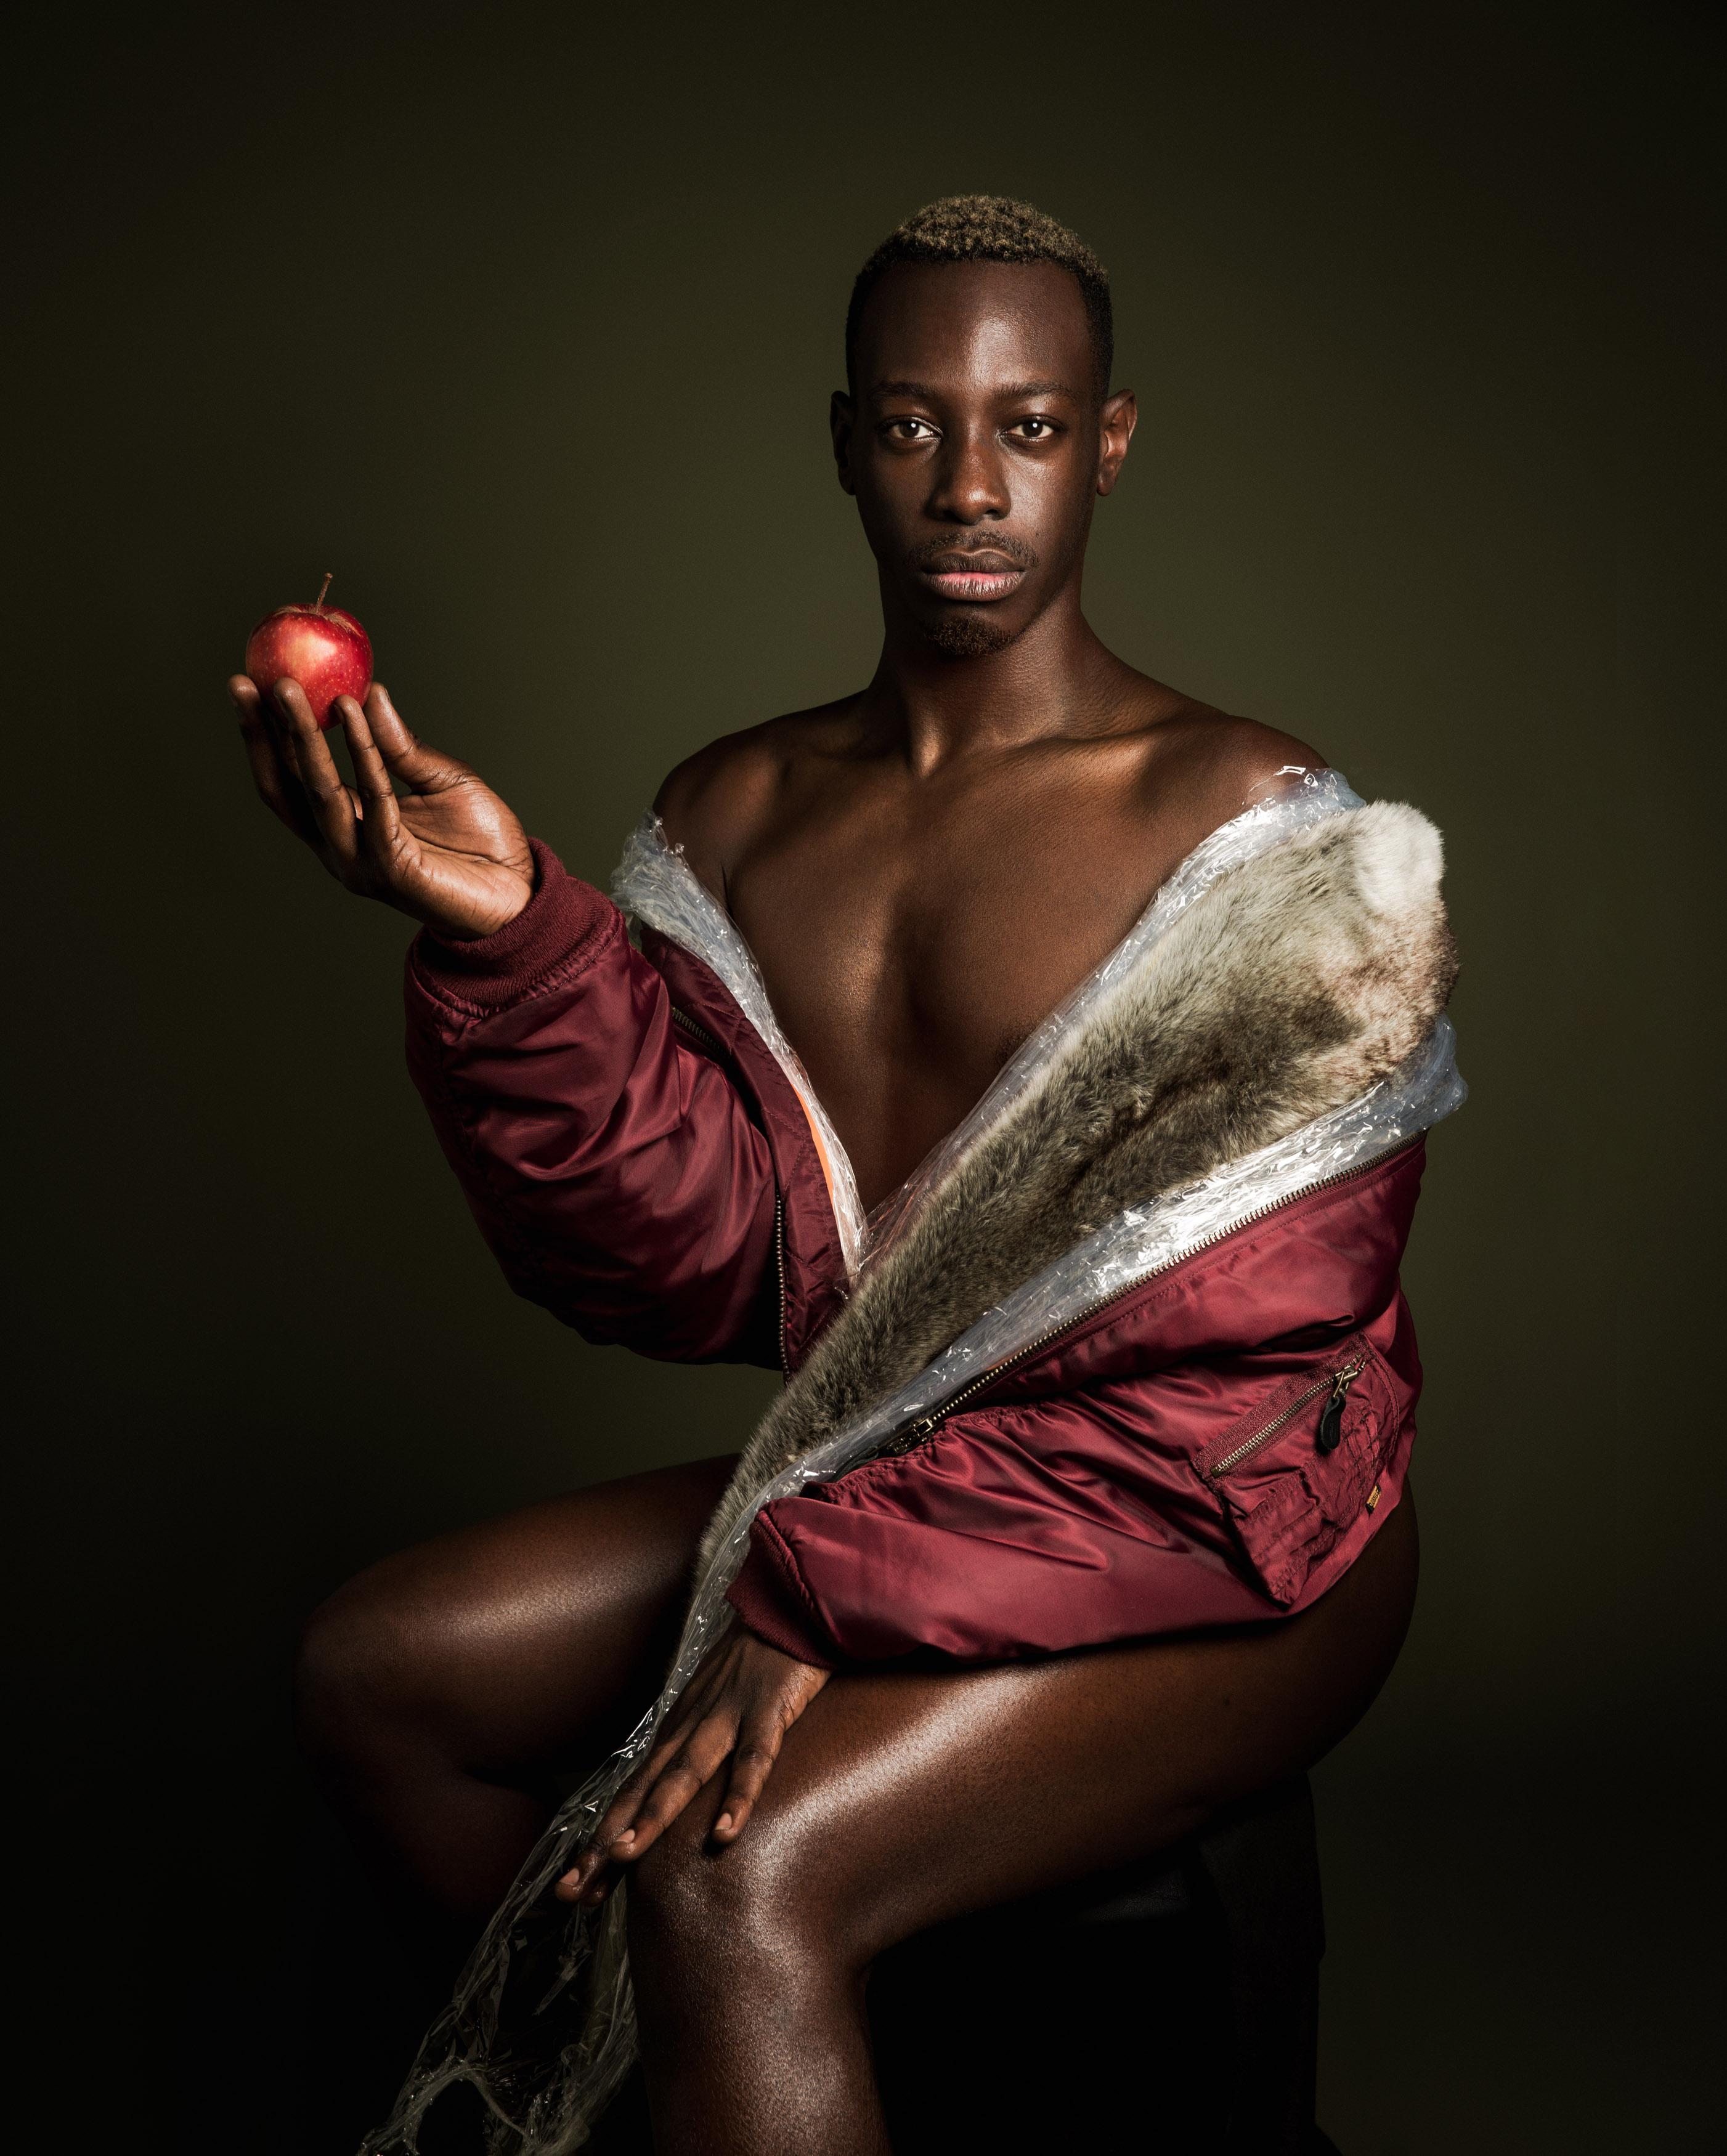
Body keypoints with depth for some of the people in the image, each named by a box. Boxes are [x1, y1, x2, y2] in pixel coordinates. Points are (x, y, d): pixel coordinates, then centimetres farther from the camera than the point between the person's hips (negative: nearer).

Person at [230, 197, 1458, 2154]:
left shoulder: (1243, 817, -13)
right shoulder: (737, 813, 4)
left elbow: (1233, 1344, -18)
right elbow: (701, 1256, -5)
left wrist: (826, 1593, -21)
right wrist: (508, 941, -20)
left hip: (1216, 1548, -5)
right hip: (885, 1482, 6)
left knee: (738, 1876, -28)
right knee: (377, 1668, -1)